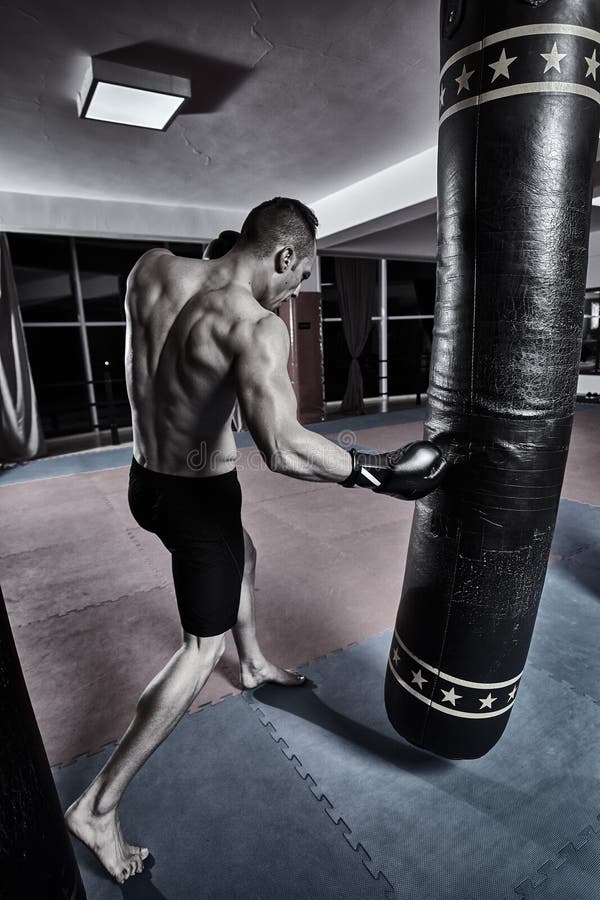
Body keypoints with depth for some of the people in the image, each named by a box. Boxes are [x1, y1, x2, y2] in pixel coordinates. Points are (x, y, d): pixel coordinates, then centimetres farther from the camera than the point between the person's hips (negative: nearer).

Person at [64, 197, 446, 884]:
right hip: (199, 499, -8)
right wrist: (379, 471, -26)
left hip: (145, 481, 9)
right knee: (202, 647, 10)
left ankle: (255, 664, 56)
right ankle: (98, 807, 22)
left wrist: (220, 262, 15)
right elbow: (282, 449, -38)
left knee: (244, 554, 31)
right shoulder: (257, 327, -26)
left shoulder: (152, 268, -4)